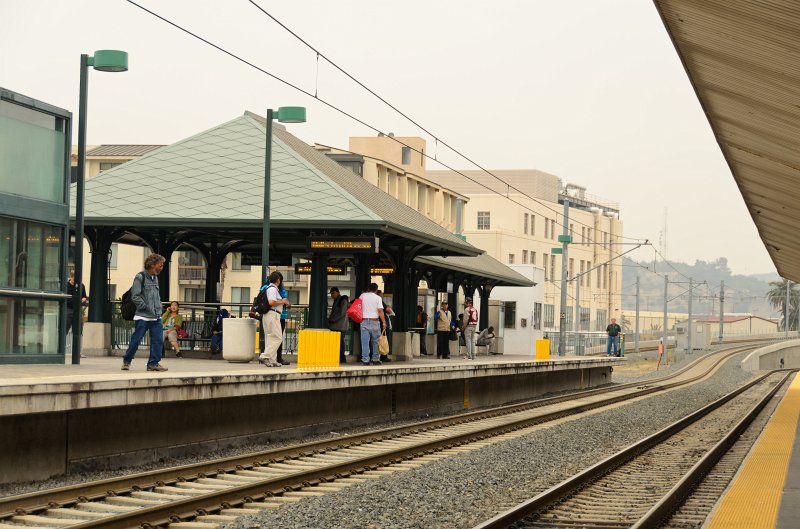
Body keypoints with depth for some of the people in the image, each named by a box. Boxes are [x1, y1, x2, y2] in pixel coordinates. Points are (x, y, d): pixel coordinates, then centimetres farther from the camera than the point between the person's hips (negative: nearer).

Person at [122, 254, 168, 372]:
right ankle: (126, 361, 14)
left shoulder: (155, 278, 15)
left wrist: (159, 308, 8)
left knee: (158, 340, 0)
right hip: (143, 317, -7)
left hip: (156, 317, 7)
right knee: (136, 340, -1)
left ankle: (153, 363, 7)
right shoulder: (140, 277, -8)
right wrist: (147, 308, -16)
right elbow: (135, 296, -13)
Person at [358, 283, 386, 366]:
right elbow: (380, 311, -7)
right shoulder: (377, 298, -1)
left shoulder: (362, 296, 5)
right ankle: (375, 359, 13)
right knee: (375, 341, 10)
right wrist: (384, 322, -5)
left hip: (364, 321, 1)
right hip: (374, 321, -1)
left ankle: (365, 360, -5)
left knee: (365, 341, -1)